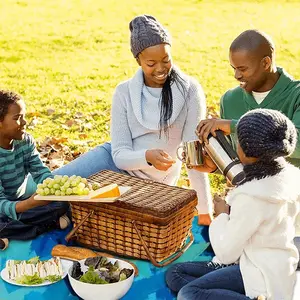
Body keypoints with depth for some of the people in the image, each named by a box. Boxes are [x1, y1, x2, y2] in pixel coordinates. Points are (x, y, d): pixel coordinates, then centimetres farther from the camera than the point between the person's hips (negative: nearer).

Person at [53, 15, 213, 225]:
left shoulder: (190, 91, -18)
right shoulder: (125, 92, -11)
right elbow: (120, 154, -13)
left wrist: (205, 211, -20)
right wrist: (147, 156, -36)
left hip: (151, 182, -2)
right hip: (118, 163, 2)